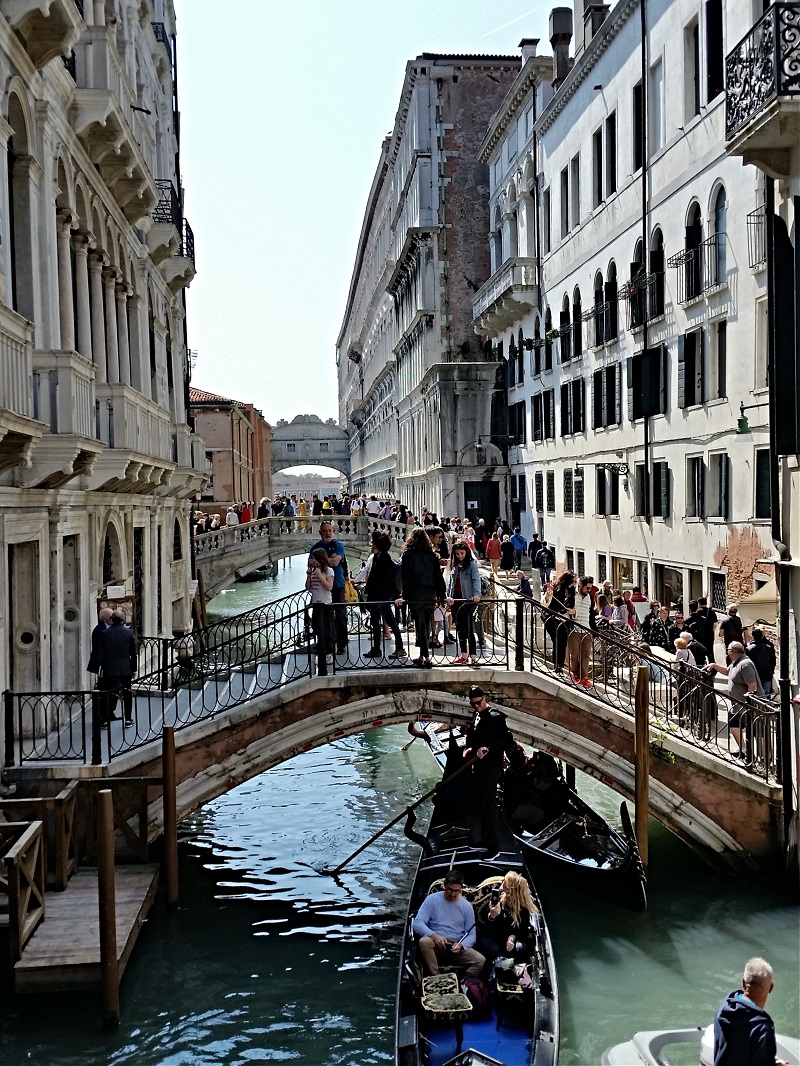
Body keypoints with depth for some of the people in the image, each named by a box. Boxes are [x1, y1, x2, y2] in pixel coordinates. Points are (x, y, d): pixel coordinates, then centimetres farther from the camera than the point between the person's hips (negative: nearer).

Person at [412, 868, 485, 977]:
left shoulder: (467, 906, 6)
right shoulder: (432, 899, -1)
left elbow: (471, 934, 6)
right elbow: (417, 923, -9)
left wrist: (461, 945, -17)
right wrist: (433, 935, -27)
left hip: (457, 948, 2)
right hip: (436, 946, -2)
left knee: (480, 960, -25)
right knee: (424, 941, -36)